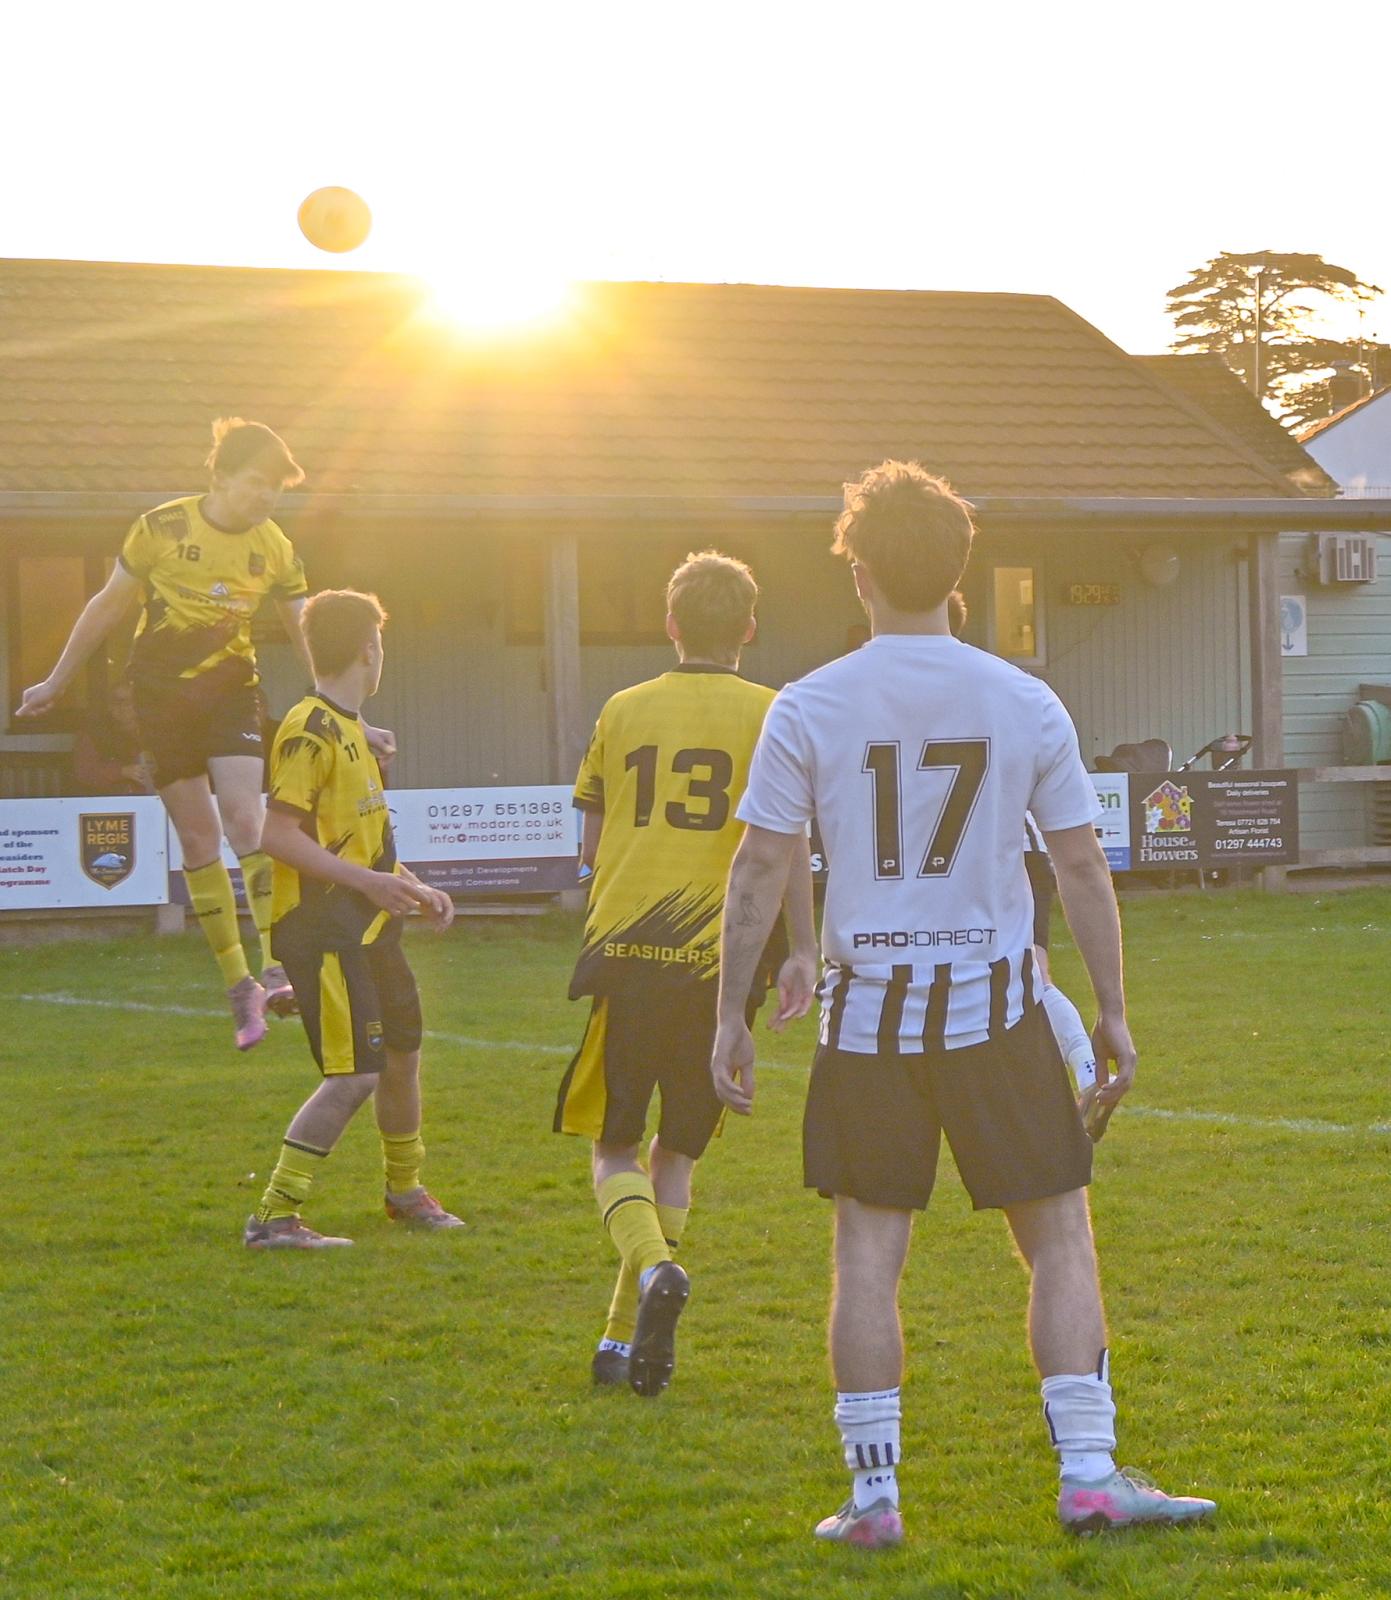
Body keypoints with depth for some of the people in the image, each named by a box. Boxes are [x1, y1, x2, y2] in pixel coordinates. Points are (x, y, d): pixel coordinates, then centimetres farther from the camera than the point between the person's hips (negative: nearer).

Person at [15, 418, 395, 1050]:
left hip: (231, 690, 1)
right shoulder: (162, 529, -9)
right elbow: (107, 606, 3)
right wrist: (56, 681, 9)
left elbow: (309, 641, 6)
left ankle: (276, 970, -24)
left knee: (243, 817, -19)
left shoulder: (275, 550, -3)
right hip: (162, 693, -1)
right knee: (197, 837, 0)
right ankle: (239, 985, 6)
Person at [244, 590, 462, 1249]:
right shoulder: (310, 731, -14)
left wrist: (416, 889, 19)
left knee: (403, 1052, 19)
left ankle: (405, 1190, 38)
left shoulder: (350, 728, 17)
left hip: (367, 925, 10)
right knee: (356, 1075, -16)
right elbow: (280, 835, -21)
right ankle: (274, 1217, -12)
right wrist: (364, 879, -25)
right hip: (321, 928, -10)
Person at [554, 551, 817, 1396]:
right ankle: (624, 1340, 11)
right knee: (678, 1152, 14)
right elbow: (788, 844, -5)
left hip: (624, 950, 0)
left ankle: (655, 1269, -21)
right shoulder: (770, 715, 3)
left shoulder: (624, 711, 10)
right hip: (720, 958, 0)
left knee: (615, 1146, 9)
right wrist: (804, 953, -4)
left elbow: (592, 846, 15)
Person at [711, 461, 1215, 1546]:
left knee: (868, 1250, 6)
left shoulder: (809, 707, -3)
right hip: (996, 1005, 0)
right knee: (1060, 1235, 8)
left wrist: (730, 1017, 4)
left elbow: (759, 869, -3)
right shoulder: (1027, 703, 0)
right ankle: (1088, 1473, 4)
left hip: (868, 1011, 0)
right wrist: (1113, 1012, 11)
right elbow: (1082, 866, 3)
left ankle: (874, 1495, 8)